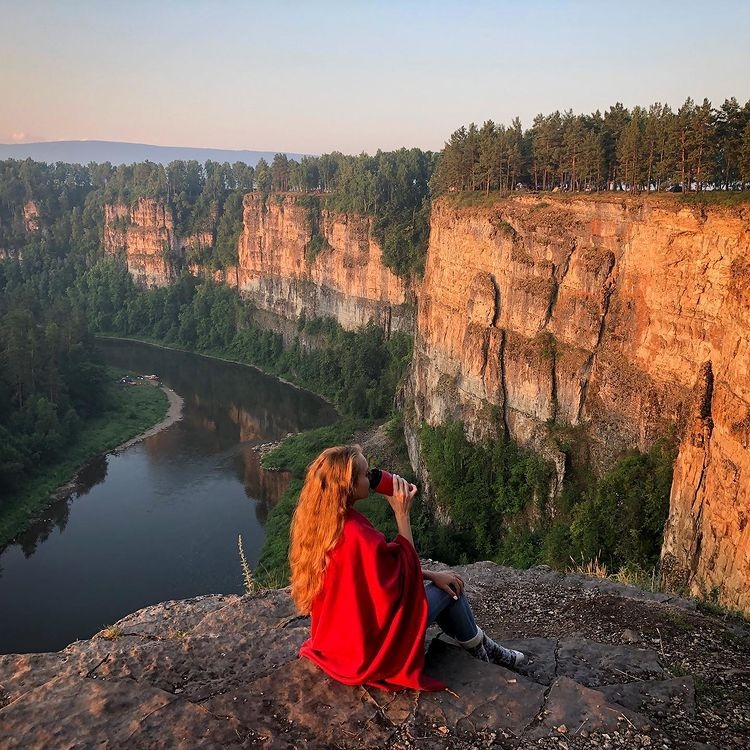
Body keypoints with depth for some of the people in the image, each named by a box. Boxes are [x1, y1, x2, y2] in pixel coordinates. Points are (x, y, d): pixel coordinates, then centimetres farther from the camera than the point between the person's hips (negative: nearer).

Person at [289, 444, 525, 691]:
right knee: (448, 590, 8)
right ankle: (482, 652, 34)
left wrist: (432, 575, 3)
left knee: (446, 583, 18)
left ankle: (483, 648, 37)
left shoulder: (320, 523, -4)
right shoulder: (356, 535, -33)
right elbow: (406, 568, -18)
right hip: (369, 647, -8)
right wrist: (402, 513, -17)